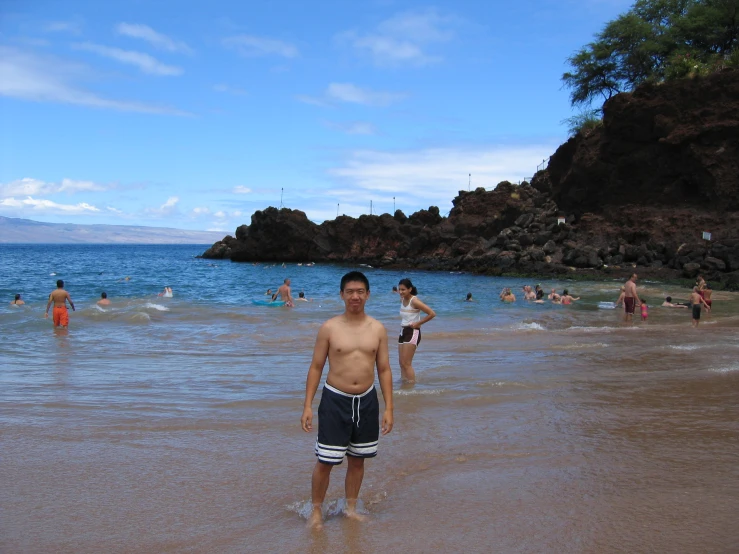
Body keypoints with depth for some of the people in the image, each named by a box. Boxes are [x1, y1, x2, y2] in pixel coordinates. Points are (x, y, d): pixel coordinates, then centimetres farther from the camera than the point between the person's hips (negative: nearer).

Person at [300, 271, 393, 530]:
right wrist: (307, 406, -6)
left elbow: (384, 370, 5)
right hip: (335, 400, -2)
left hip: (367, 401, 3)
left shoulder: (378, 329, 0)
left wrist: (388, 408, 1)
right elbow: (316, 367, -2)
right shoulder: (329, 328, -6)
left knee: (357, 459, 15)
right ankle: (316, 511, 20)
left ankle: (351, 508, 33)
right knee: (325, 461, 1)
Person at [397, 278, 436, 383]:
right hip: (403, 331, 8)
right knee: (401, 362, 9)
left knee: (406, 363, -11)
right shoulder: (402, 300, 7)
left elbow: (432, 313, -21)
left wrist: (418, 323, -14)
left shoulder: (414, 301, -16)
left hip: (412, 333, -8)